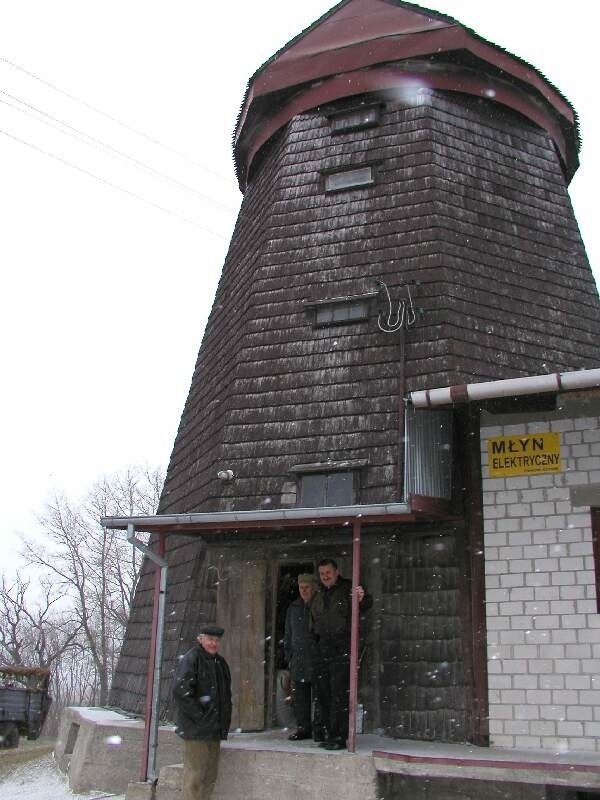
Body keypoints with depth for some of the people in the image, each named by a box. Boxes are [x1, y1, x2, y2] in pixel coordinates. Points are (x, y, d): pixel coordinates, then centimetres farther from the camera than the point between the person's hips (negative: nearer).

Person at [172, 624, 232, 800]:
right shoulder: (190, 659, -10)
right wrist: (199, 717, -18)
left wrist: (224, 722, 13)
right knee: (195, 774, -5)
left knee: (210, 775, 12)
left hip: (215, 730, 8)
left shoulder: (220, 662, 15)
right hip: (195, 730, -8)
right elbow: (180, 691, -19)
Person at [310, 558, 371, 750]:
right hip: (321, 651, 7)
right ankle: (331, 734, 18)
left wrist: (362, 598, -38)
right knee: (323, 694, 9)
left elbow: (367, 604, -16)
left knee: (339, 695, -9)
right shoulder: (318, 596, 20)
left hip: (342, 650, -7)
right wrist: (315, 644, 14)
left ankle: (339, 737, -5)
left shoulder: (348, 589, 0)